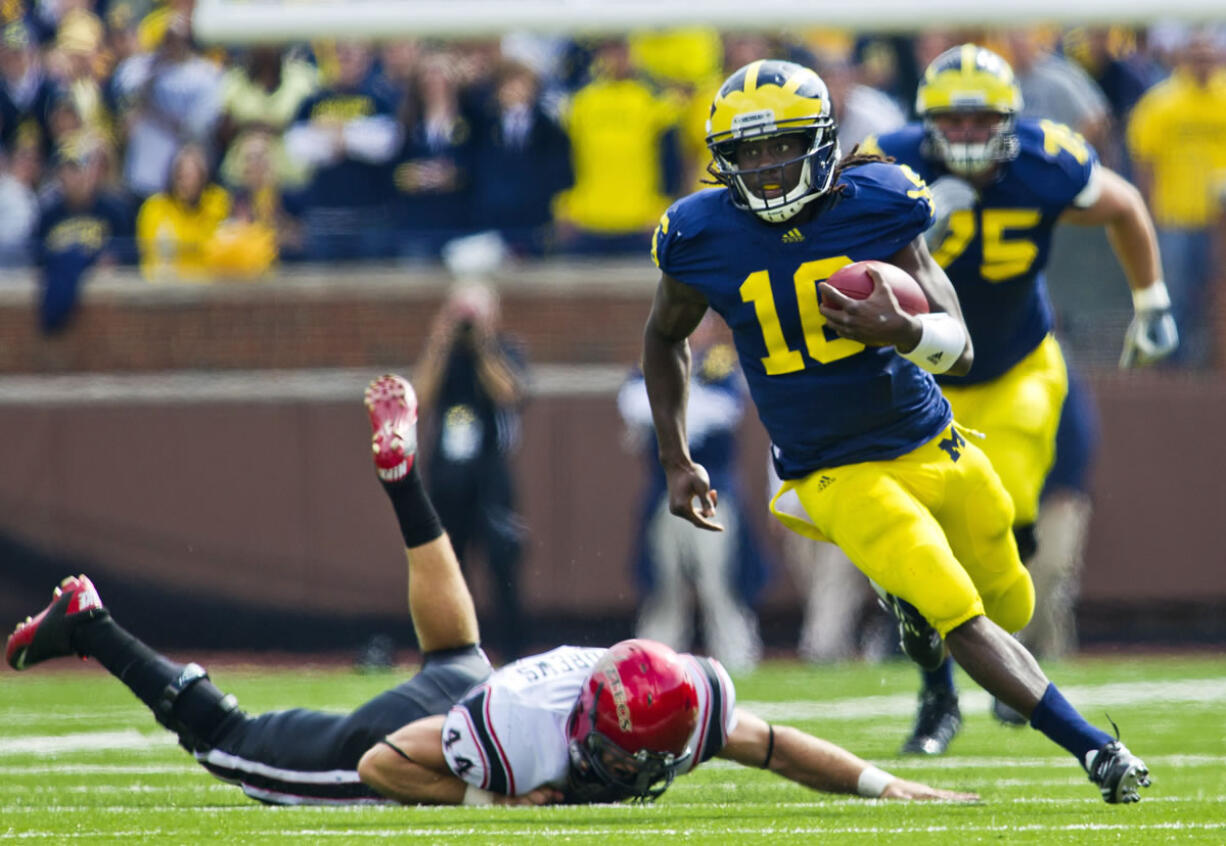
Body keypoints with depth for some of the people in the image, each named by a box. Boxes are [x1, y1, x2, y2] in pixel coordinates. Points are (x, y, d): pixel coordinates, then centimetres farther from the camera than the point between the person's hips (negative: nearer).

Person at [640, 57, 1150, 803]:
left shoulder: (876, 207, -12)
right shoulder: (705, 239, -10)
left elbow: (960, 349, -13)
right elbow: (665, 336, 13)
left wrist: (904, 333, -36)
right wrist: (676, 460, 9)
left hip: (937, 448, 2)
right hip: (841, 479, -2)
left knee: (1010, 607, 17)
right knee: (962, 622, -18)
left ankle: (913, 595, 49)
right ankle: (1094, 748, -11)